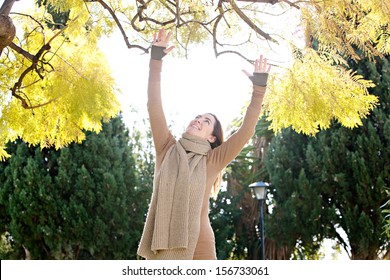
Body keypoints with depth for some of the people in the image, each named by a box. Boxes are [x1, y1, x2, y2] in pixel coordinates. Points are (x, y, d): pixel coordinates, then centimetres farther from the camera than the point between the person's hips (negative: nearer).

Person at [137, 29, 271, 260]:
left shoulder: (211, 162, 7)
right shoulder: (168, 150, 12)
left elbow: (247, 130, 0)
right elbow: (154, 107, 6)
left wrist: (259, 88, -4)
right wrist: (156, 60, 0)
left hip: (198, 247, -2)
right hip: (161, 247, 2)